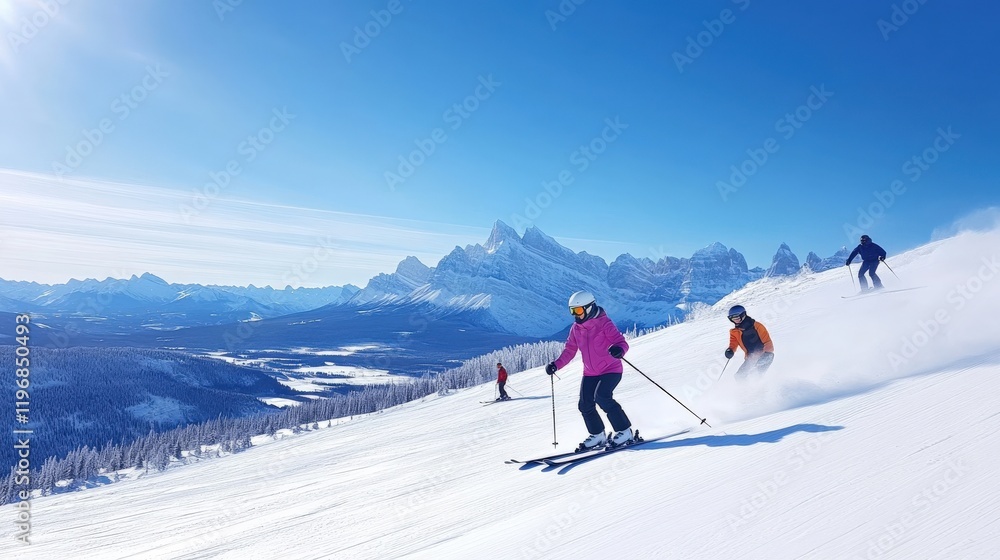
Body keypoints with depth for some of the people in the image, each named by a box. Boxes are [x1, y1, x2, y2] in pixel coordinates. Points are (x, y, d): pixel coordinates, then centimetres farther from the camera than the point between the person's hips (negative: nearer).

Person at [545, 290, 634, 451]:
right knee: (585, 405, -2)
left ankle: (625, 431, -10)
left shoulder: (604, 323, -14)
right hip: (590, 373, 6)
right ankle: (597, 435, 19)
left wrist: (619, 349, -44)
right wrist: (556, 365, -7)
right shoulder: (576, 328, 4)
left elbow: (621, 341, -19)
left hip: (611, 369, -6)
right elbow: (569, 350, 7)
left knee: (602, 397, -26)